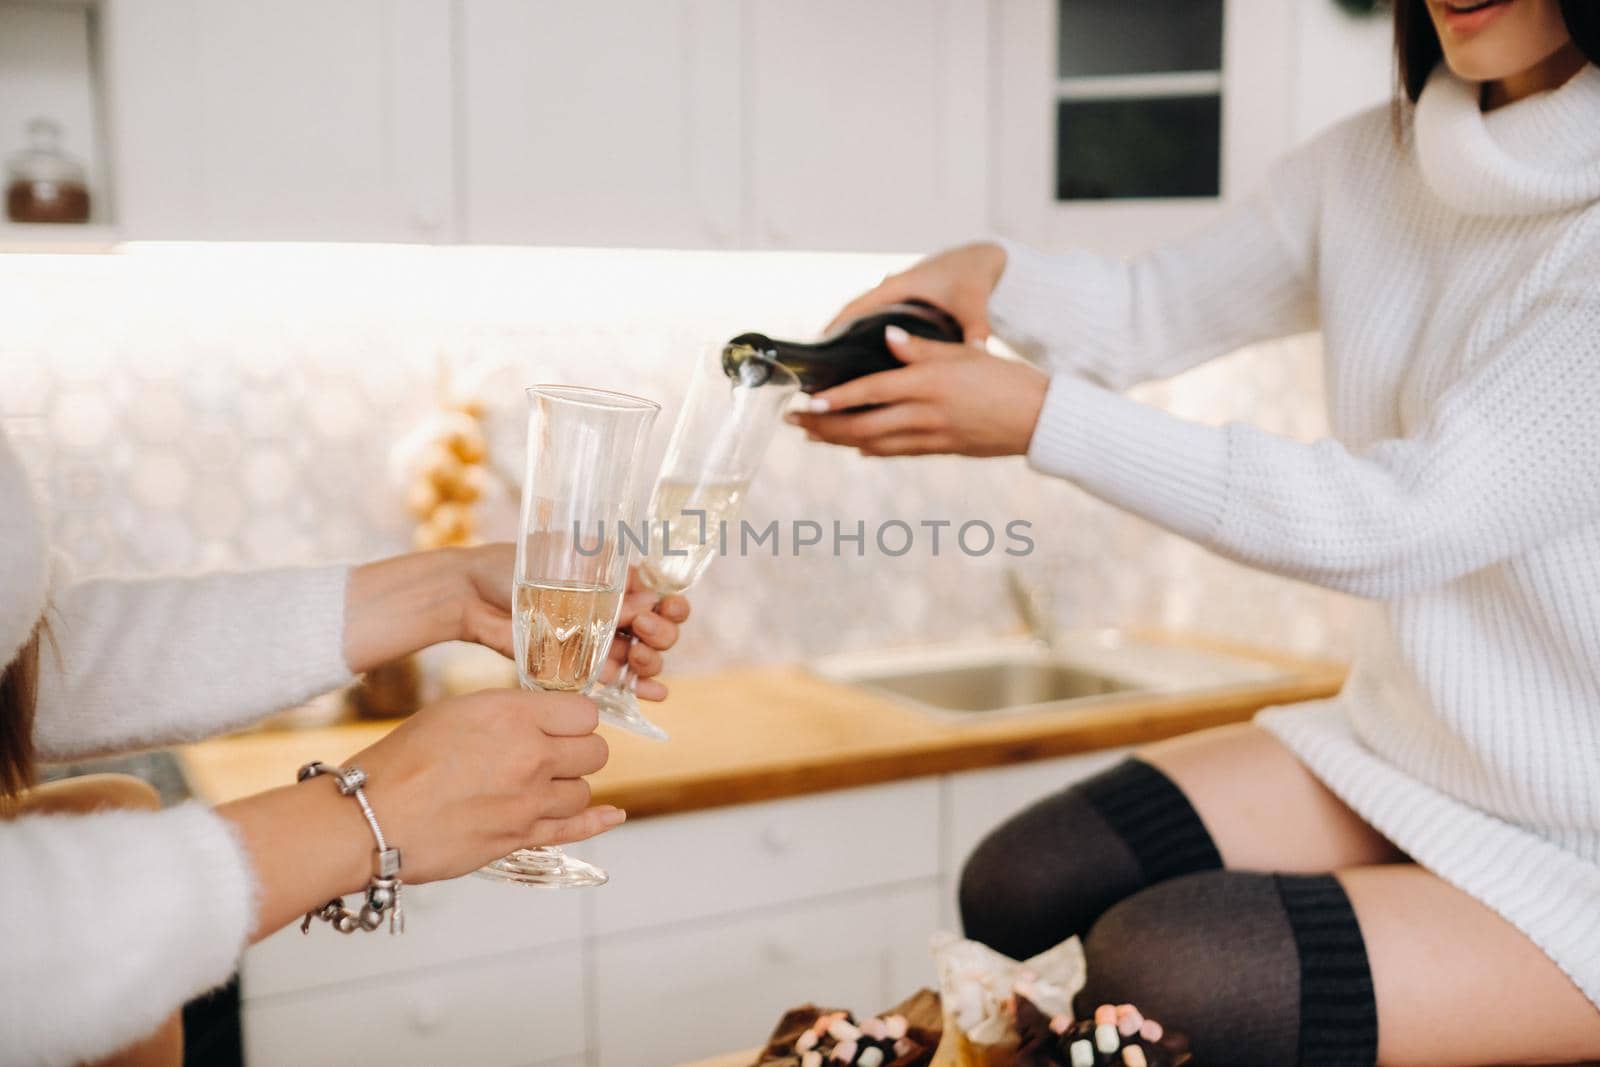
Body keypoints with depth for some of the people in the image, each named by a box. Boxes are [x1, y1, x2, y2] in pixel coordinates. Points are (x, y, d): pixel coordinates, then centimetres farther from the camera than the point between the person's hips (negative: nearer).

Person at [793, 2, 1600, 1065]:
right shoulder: (1376, 166, 3)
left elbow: (1406, 519, -26)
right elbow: (1147, 313, 12)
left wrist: (1043, 418, -25)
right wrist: (991, 275, -9)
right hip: (1401, 747, 7)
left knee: (1155, 971, -24)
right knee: (1020, 889, -6)